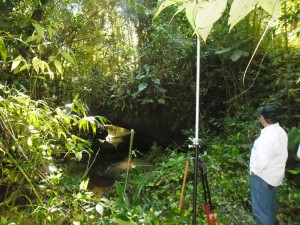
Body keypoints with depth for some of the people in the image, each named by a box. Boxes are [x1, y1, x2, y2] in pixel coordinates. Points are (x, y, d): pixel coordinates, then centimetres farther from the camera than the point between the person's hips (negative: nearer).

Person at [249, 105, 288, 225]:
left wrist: (254, 171, -11)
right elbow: (282, 154, 11)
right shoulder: (281, 132, 2)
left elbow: (262, 160, -29)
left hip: (262, 177, -9)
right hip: (274, 175, 9)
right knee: (270, 206, 24)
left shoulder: (267, 136, -28)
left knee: (260, 209, 4)